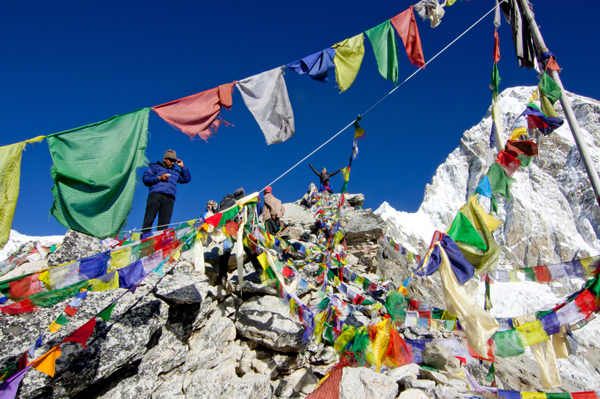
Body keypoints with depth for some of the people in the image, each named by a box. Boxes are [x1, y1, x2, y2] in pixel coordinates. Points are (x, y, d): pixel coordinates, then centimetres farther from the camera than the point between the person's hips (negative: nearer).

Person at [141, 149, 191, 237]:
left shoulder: (176, 172, 34)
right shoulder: (155, 167, 22)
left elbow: (187, 179, 32)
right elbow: (145, 178, 11)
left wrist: (182, 167, 25)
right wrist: (159, 178, -3)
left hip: (169, 198, 3)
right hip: (156, 195, -3)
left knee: (164, 222, -10)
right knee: (149, 219, -15)